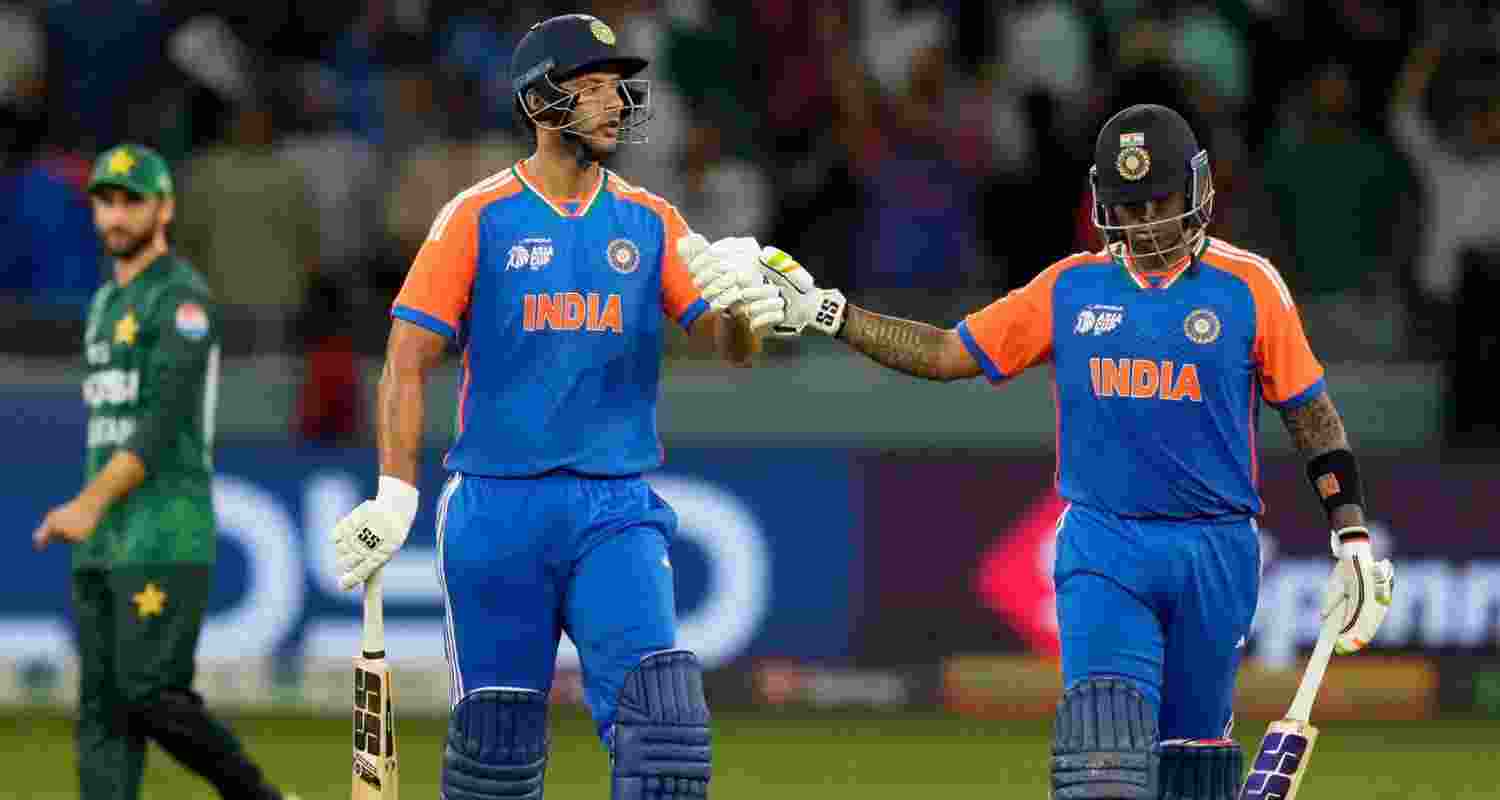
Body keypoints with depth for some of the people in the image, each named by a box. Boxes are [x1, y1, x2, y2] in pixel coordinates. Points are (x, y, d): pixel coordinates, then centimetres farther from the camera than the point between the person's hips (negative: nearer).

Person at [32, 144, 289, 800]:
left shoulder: (182, 298, -9)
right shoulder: (105, 303, 20)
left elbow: (164, 422, -20)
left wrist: (90, 503, -28)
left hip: (166, 538, -9)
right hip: (102, 545, 9)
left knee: (152, 694, -13)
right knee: (103, 708, 1)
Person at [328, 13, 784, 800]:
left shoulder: (650, 223, 9)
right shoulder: (479, 217, 0)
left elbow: (729, 346, 1)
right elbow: (408, 361, -2)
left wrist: (744, 305, -23)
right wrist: (395, 496, -13)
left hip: (616, 512, 2)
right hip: (499, 508, -2)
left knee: (661, 708, -17)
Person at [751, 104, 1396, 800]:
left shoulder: (1247, 286, 1)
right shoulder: (1071, 287, 8)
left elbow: (1312, 415, 5)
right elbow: (948, 353, 11)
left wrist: (1354, 543, -1)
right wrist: (823, 312, 4)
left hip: (1214, 554, 0)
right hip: (1102, 545, 1)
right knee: (1104, 738, -17)